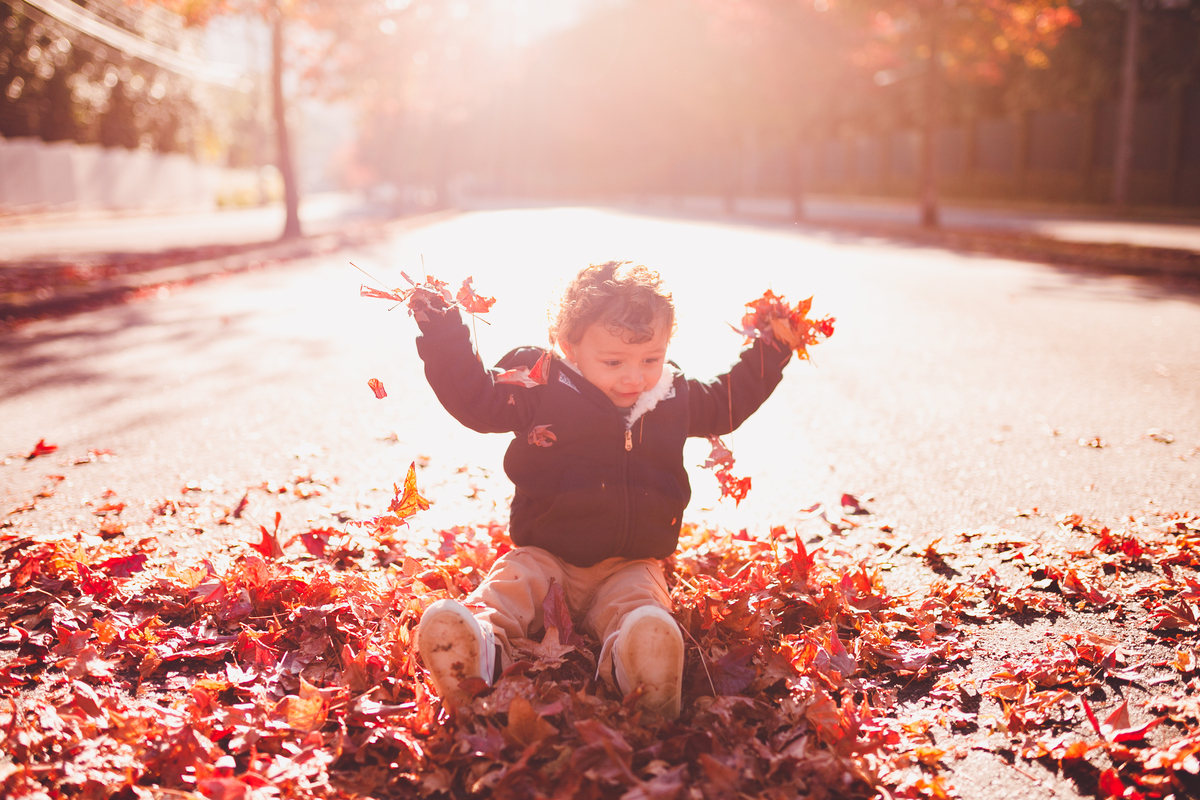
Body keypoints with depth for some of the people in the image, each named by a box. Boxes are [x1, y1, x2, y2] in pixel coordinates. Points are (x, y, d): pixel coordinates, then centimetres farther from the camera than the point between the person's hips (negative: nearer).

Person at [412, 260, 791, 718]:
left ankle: (632, 667, -62)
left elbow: (728, 404, 27)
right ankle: (480, 652, -57)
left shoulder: (677, 397, 9)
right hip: (545, 556, 0)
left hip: (629, 566, 1)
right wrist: (443, 334, -8)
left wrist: (769, 351, 20)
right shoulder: (539, 388, -3)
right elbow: (474, 395, 1)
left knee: (642, 607, -33)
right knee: (506, 586, -31)